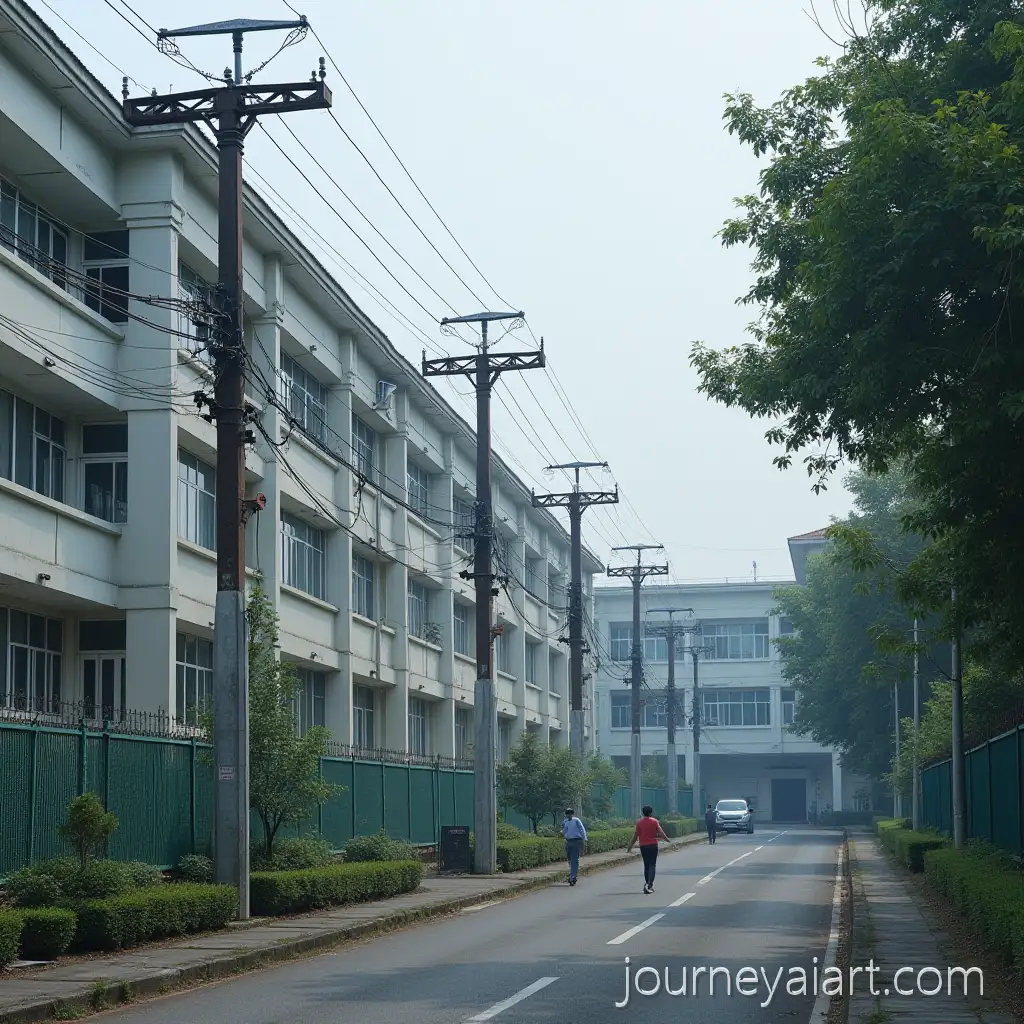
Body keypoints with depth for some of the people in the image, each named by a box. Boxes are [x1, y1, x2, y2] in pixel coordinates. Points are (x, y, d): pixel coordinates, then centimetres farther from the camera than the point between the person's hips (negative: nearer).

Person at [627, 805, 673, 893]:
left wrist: (630, 847, 8)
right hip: (653, 845, -3)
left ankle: (647, 884, 18)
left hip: (643, 846, 3)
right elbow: (661, 833, -9)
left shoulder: (639, 823, 2)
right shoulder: (654, 821, -4)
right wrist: (669, 841, -1)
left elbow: (635, 836, 2)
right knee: (652, 866, -2)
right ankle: (649, 885, -16)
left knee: (646, 866, 15)